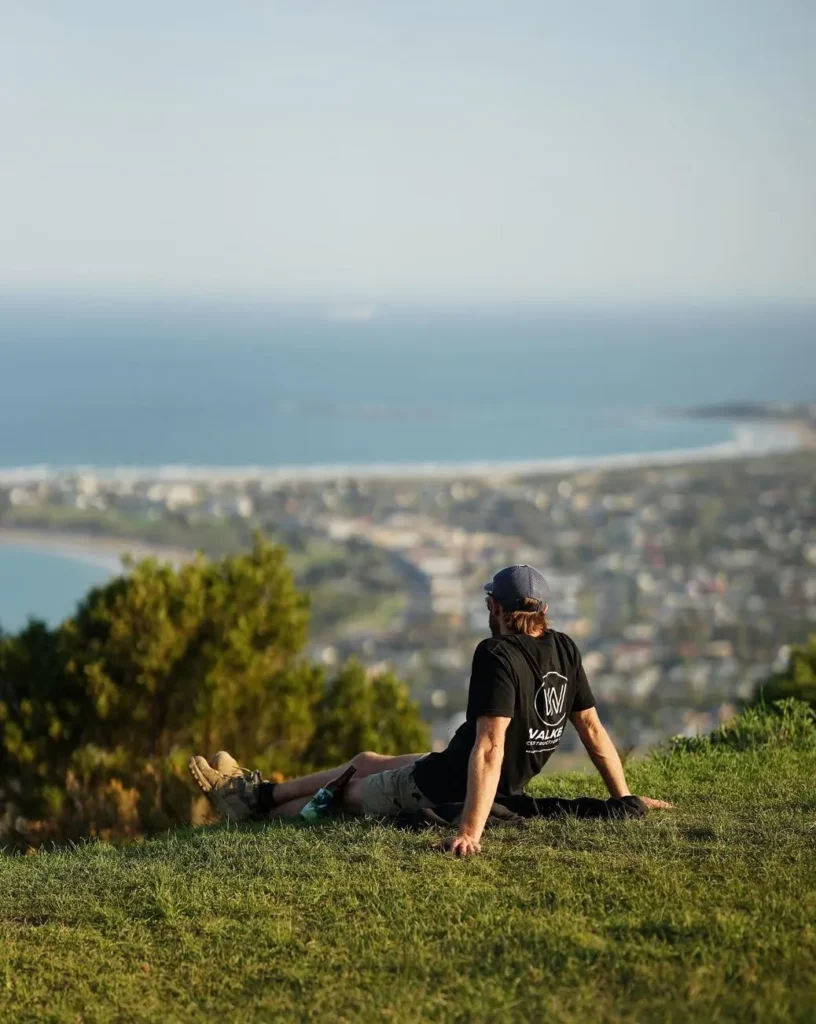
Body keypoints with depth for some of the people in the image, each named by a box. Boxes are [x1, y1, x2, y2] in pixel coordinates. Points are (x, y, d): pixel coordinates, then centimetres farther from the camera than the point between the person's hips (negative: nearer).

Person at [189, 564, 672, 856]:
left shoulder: (498, 657, -27)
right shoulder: (564, 650, -4)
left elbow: (489, 748, -36)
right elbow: (592, 728, 2)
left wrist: (471, 830, -40)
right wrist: (624, 798, 12)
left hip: (444, 790, -8)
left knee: (345, 792, 15)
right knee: (364, 762, 25)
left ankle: (258, 802, 37)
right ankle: (258, 793, 40)